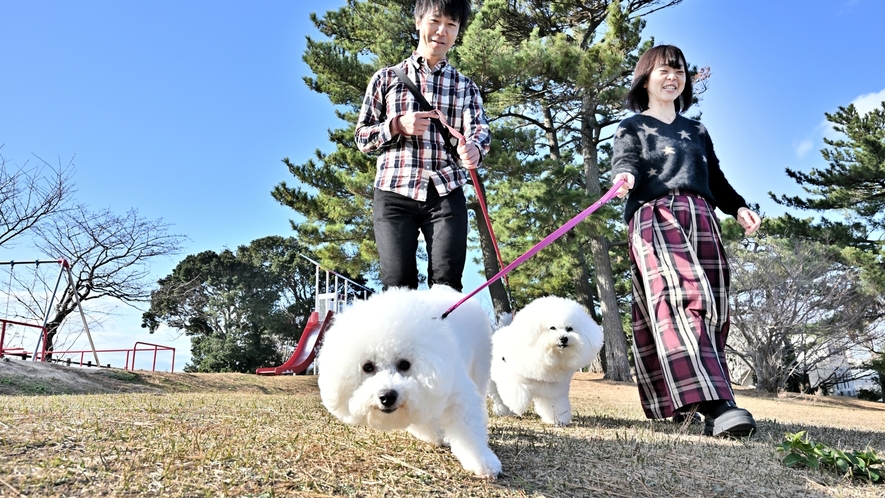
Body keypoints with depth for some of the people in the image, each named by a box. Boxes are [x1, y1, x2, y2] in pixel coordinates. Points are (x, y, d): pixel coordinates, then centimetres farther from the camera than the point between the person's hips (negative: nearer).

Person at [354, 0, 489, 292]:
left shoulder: (465, 87, 15)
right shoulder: (387, 78, 13)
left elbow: (480, 129, -1)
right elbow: (361, 136, 11)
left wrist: (474, 147, -26)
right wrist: (397, 126, -10)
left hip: (446, 195, 1)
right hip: (394, 194, 0)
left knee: (447, 284, -8)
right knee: (398, 284, -5)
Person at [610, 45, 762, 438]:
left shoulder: (697, 131, 31)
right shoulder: (632, 128, 15)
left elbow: (716, 181, 27)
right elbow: (624, 164, -5)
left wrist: (738, 208, 7)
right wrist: (624, 179, -30)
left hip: (702, 222, 6)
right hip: (655, 219, -6)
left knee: (710, 308, -1)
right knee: (679, 298, -25)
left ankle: (685, 399, 7)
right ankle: (713, 404, -36)